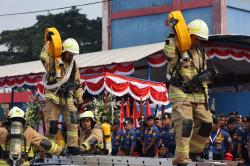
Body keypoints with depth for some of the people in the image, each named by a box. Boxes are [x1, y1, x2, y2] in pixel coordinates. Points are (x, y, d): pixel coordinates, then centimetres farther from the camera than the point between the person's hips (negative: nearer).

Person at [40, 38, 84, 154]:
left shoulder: (74, 66, 13)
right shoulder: (53, 61, -2)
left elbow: (77, 84, 20)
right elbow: (44, 57, -25)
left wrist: (79, 99, 19)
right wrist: (49, 42, -18)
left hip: (67, 99, 4)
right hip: (53, 98, -4)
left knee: (73, 122, -9)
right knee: (51, 125, -3)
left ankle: (73, 147, -5)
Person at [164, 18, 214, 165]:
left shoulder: (201, 52, 16)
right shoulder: (178, 48, -7)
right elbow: (169, 54, -32)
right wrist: (173, 35, -30)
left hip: (198, 94, 8)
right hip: (181, 94, -7)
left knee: (206, 124, 8)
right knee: (185, 124, -19)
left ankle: (194, 152, 28)